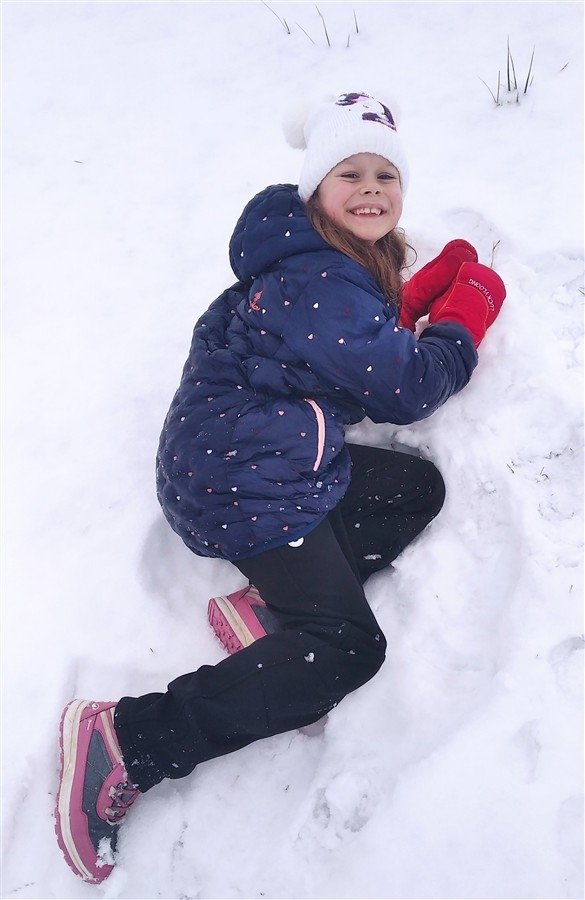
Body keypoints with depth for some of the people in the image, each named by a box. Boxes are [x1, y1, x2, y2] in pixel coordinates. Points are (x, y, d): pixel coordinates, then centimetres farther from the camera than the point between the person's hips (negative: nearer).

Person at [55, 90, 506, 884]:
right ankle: (123, 743, -12)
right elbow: (408, 389, -16)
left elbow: (380, 328, 19)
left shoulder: (336, 262, 11)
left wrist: (450, 272, 7)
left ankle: (271, 606, 0)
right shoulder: (316, 281, -21)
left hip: (285, 459, 10)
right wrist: (475, 300, -1)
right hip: (242, 482, -10)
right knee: (348, 649, -11)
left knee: (420, 488, 11)